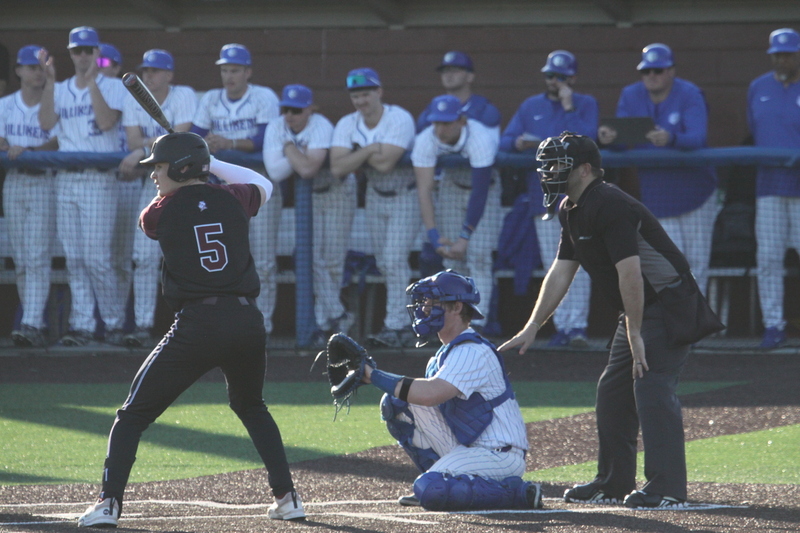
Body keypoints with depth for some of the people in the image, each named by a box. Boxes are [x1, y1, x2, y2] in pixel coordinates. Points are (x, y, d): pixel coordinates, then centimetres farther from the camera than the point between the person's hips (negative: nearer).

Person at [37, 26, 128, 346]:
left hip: (99, 179, -5)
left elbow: (106, 120, -14)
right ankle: (82, 325, 7)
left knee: (96, 257, -10)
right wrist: (49, 81, -8)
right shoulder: (61, 90, 15)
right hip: (65, 179, 5)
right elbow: (46, 123, -1)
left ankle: (114, 320, 3)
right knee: (74, 259, 4)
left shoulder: (113, 87, 3)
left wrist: (91, 80, -15)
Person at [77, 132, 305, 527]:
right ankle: (287, 497, 21)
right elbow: (264, 186, 34)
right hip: (247, 322, 4)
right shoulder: (233, 199, 11)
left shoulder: (160, 212, 2)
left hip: (196, 326, -4)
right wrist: (212, 165, 35)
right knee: (251, 408, 29)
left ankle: (109, 503, -8)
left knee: (133, 416, 4)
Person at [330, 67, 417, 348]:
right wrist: (369, 151, -29)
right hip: (375, 195, 6)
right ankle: (408, 320, 22)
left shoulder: (399, 119, -23)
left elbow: (385, 163, -34)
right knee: (384, 264, 9)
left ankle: (397, 327, -13)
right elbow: (337, 167, -20)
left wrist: (358, 154, -18)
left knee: (395, 260, -15)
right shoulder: (347, 125, -7)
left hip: (405, 196, -6)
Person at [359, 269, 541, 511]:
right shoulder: (446, 353, 15)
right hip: (463, 446, 9)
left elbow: (431, 393, -31)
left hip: (500, 455, -9)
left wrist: (374, 375, -26)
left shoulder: (474, 352, -18)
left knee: (430, 490, -33)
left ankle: (518, 492, -15)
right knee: (394, 403, 1)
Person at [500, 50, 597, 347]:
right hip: (543, 196, 4)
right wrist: (517, 143, -13)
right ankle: (561, 326, 7)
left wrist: (569, 108, -9)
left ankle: (578, 325, -10)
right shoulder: (530, 107, 16)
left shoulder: (586, 105, 7)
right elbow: (505, 140, 9)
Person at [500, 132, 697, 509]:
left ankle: (667, 487, -23)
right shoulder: (572, 211, 10)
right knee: (613, 390, 13)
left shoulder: (609, 206, -22)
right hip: (638, 311, 11)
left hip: (668, 304, -11)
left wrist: (635, 335, -28)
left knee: (651, 385, -20)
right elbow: (561, 271, 15)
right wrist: (531, 329, 10)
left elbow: (629, 272, -27)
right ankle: (614, 484, 22)